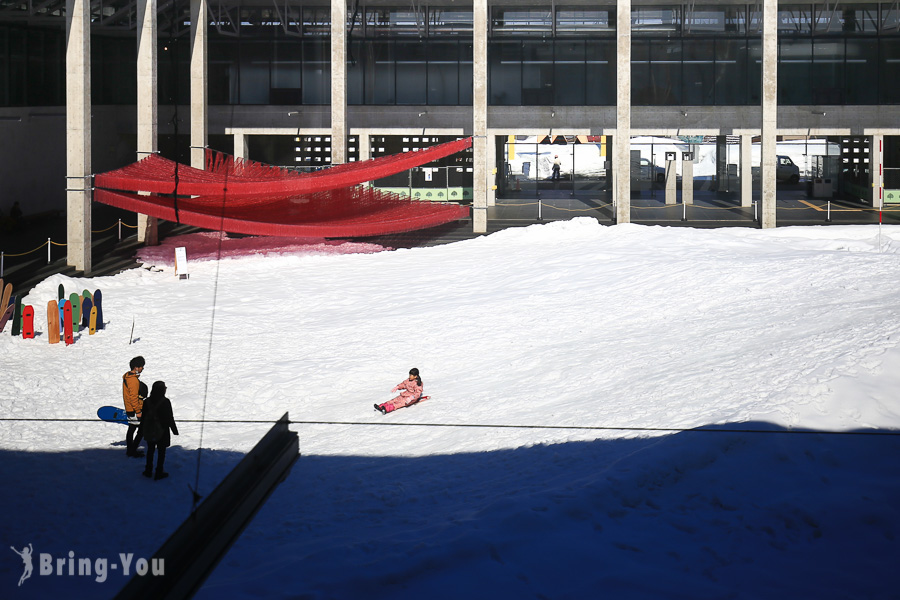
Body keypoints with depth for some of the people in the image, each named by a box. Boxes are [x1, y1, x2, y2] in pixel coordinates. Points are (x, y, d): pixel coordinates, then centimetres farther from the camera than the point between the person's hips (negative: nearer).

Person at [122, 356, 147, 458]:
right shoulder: (133, 380, -21)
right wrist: (138, 411, -21)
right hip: (134, 410, -10)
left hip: (129, 409, 10)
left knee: (132, 429, 17)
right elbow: (133, 397, -24)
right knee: (142, 429, -5)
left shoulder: (127, 377, 11)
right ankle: (133, 450, -3)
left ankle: (130, 450, 24)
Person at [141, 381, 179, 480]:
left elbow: (143, 417, 3)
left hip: (149, 431, 4)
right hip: (162, 431, -4)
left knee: (150, 451, 19)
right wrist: (174, 430, -2)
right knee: (161, 452, 9)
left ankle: (148, 471, 27)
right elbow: (169, 418, -13)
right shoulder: (165, 402, -18)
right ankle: (159, 473, 12)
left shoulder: (147, 401, -6)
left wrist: (143, 429, 17)